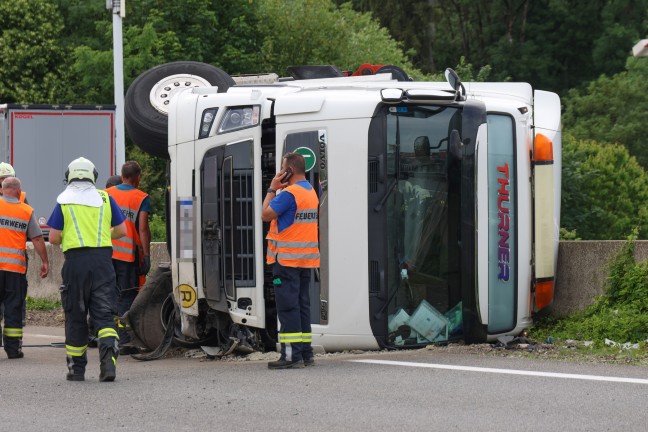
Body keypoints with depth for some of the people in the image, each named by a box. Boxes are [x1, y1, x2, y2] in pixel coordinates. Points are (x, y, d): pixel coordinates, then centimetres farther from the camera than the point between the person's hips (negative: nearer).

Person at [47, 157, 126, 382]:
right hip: (102, 260, 1)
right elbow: (121, 231, 11)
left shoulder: (63, 201, 3)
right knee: (104, 313, 1)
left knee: (75, 315, 9)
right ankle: (109, 356, -21)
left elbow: (54, 238, 0)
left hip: (76, 260, -1)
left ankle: (76, 368, 14)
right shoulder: (105, 198, 8)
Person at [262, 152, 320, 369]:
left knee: (288, 306, -7)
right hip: (306, 259, 9)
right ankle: (305, 353, 14)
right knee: (302, 304, 12)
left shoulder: (289, 193, -16)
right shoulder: (311, 192, 15)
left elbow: (266, 214, -15)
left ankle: (292, 355, -10)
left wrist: (272, 188, -6)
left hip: (287, 259, -9)